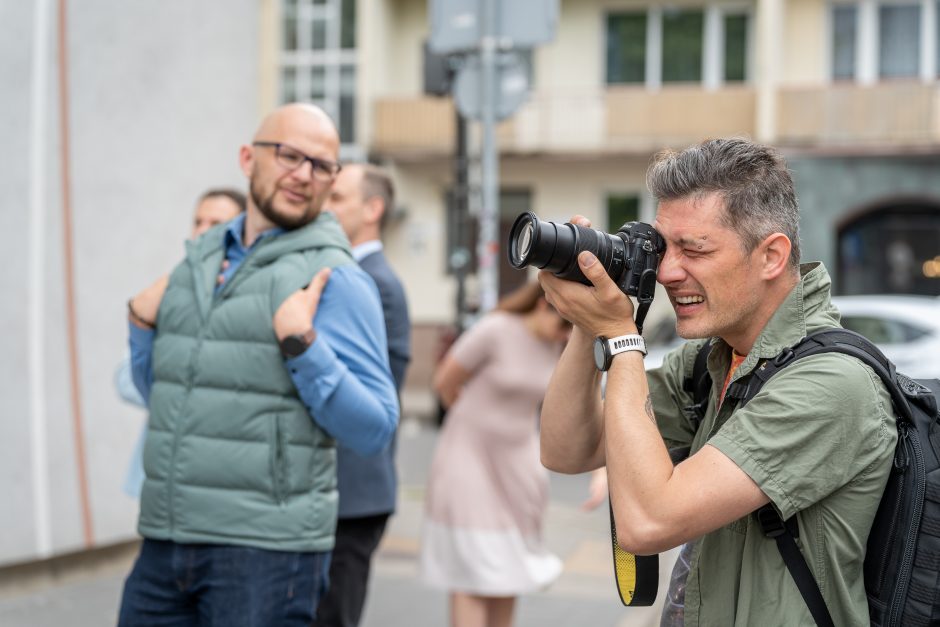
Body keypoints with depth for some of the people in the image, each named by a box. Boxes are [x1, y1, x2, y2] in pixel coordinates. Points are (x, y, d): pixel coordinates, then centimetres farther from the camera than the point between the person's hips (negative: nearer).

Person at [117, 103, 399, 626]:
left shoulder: (336, 279, -8)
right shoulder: (200, 259, 13)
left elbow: (375, 430, -13)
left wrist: (300, 343, -21)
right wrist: (143, 323, 7)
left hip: (267, 549, -6)